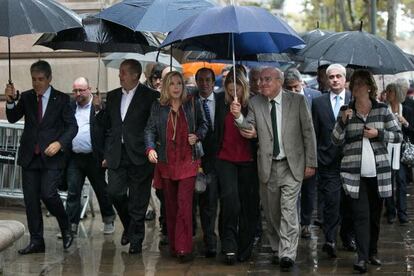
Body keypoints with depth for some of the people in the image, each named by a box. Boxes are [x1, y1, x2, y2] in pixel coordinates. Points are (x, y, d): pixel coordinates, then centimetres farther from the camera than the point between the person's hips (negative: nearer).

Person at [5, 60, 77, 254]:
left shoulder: (61, 99, -1)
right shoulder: (26, 97, 7)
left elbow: (72, 126, -1)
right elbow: (12, 118, -2)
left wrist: (59, 143, -16)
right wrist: (10, 101, -20)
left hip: (52, 156, -4)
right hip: (29, 156, 4)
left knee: (48, 194, -15)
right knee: (30, 199, 3)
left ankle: (66, 229, 10)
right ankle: (36, 241, 12)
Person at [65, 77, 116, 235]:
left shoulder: (100, 107, -5)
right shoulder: (70, 107, 9)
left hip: (94, 158, -3)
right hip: (74, 158, 3)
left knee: (102, 191, 12)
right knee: (72, 192, 1)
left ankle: (109, 221, 28)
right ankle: (71, 226, 4)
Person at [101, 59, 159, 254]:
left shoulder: (150, 97, -4)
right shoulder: (112, 96, 13)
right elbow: (107, 126, 17)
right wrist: (107, 154, 12)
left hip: (139, 155, -4)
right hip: (117, 155, 5)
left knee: (138, 200, 1)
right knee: (114, 192, -4)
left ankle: (136, 240, 13)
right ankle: (129, 225, 22)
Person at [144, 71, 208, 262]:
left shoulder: (192, 104, 2)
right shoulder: (158, 107, 4)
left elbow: (203, 123, 13)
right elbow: (150, 130, 0)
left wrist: (198, 135, -7)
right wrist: (150, 148, -17)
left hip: (187, 161, -2)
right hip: (166, 162, 2)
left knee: (184, 203, -12)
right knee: (170, 205, 10)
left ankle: (184, 248, -10)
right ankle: (173, 246, 19)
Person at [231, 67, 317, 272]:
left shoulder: (297, 101, -4)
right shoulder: (255, 103, 3)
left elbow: (308, 132, -1)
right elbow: (250, 128, -6)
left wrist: (310, 163, -3)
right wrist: (238, 117, -26)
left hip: (291, 165, -3)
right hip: (267, 166, 3)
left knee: (288, 209, -11)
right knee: (271, 212, 11)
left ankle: (287, 254, -8)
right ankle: (276, 249, 27)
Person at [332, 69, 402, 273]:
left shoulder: (382, 110, 3)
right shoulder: (346, 112, 4)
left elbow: (398, 135, 3)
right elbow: (336, 141, 0)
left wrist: (378, 133, -13)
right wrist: (342, 121, -15)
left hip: (378, 172, 1)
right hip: (355, 173, -1)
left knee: (375, 215, 12)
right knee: (361, 215, -8)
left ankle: (373, 252, 25)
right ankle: (362, 257, -10)